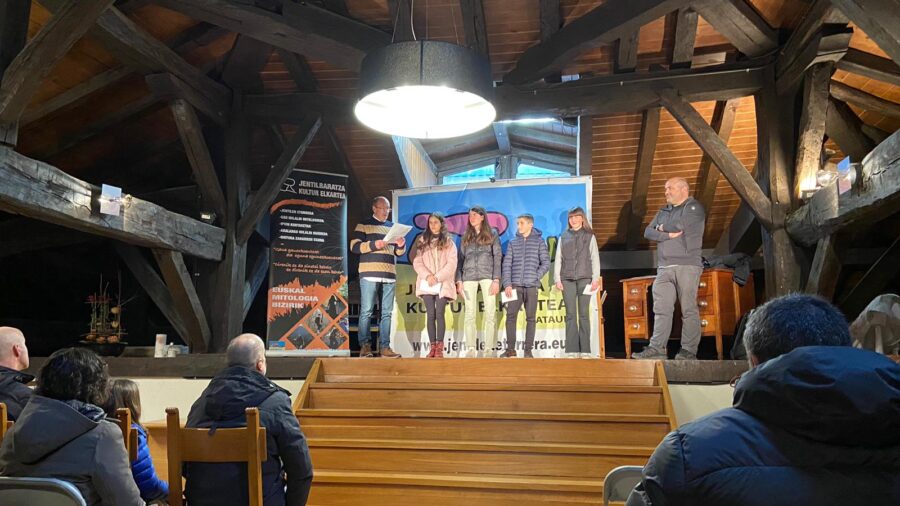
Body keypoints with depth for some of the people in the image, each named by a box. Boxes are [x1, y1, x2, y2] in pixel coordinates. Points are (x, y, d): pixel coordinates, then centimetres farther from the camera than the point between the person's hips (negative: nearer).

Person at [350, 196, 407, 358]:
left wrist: (401, 246, 0)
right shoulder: (364, 225, 7)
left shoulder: (393, 227, 21)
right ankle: (365, 346, -2)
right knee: (366, 311, -6)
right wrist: (374, 244, -16)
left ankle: (385, 347, 4)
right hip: (369, 274, -5)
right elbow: (354, 246, -3)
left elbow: (399, 253, 23)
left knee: (387, 313, 2)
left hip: (389, 275, 5)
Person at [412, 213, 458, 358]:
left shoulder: (449, 242, 7)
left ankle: (440, 347, -5)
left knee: (439, 313, -8)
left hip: (442, 284, -2)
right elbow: (417, 262, 4)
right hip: (426, 284, 2)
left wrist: (437, 277, -12)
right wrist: (427, 276, -11)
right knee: (431, 314, 0)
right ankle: (433, 346, 2)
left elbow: (451, 264, -2)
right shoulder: (422, 241, 12)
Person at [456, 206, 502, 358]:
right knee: (470, 314, -2)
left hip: (487, 276, -2)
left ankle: (489, 349, -3)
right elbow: (460, 259, 14)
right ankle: (470, 349, -1)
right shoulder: (466, 237, 17)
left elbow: (497, 258, 2)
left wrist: (496, 280, -9)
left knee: (490, 314, -5)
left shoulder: (492, 236, 9)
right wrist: (459, 281, 3)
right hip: (469, 277, 2)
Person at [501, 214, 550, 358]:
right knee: (511, 316, -4)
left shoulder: (539, 241, 6)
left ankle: (528, 350, 5)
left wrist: (536, 277, -8)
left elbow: (546, 263, 2)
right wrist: (507, 284, -3)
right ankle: (510, 348, 3)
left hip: (531, 286, -2)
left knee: (531, 318, 1)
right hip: (515, 285, 2)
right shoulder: (513, 243, 12)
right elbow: (507, 264, 7)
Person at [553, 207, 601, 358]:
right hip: (567, 279, 2)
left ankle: (585, 350, -1)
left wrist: (595, 279, -5)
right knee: (570, 315, -1)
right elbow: (558, 259, 11)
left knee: (584, 314, -2)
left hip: (584, 278, -1)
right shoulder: (563, 237, 15)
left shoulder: (589, 236, 10)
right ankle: (572, 350, -1)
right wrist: (557, 279, 2)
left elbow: (595, 259, 5)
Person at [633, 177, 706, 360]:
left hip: (687, 266, -6)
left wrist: (662, 228, 5)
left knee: (688, 309, -5)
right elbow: (648, 232, 10)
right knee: (661, 309, -1)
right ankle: (657, 348, -2)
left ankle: (689, 350, -4)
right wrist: (668, 234, -7)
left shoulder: (694, 207, 2)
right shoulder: (663, 212, 22)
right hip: (665, 268, 6)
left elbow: (679, 226, -14)